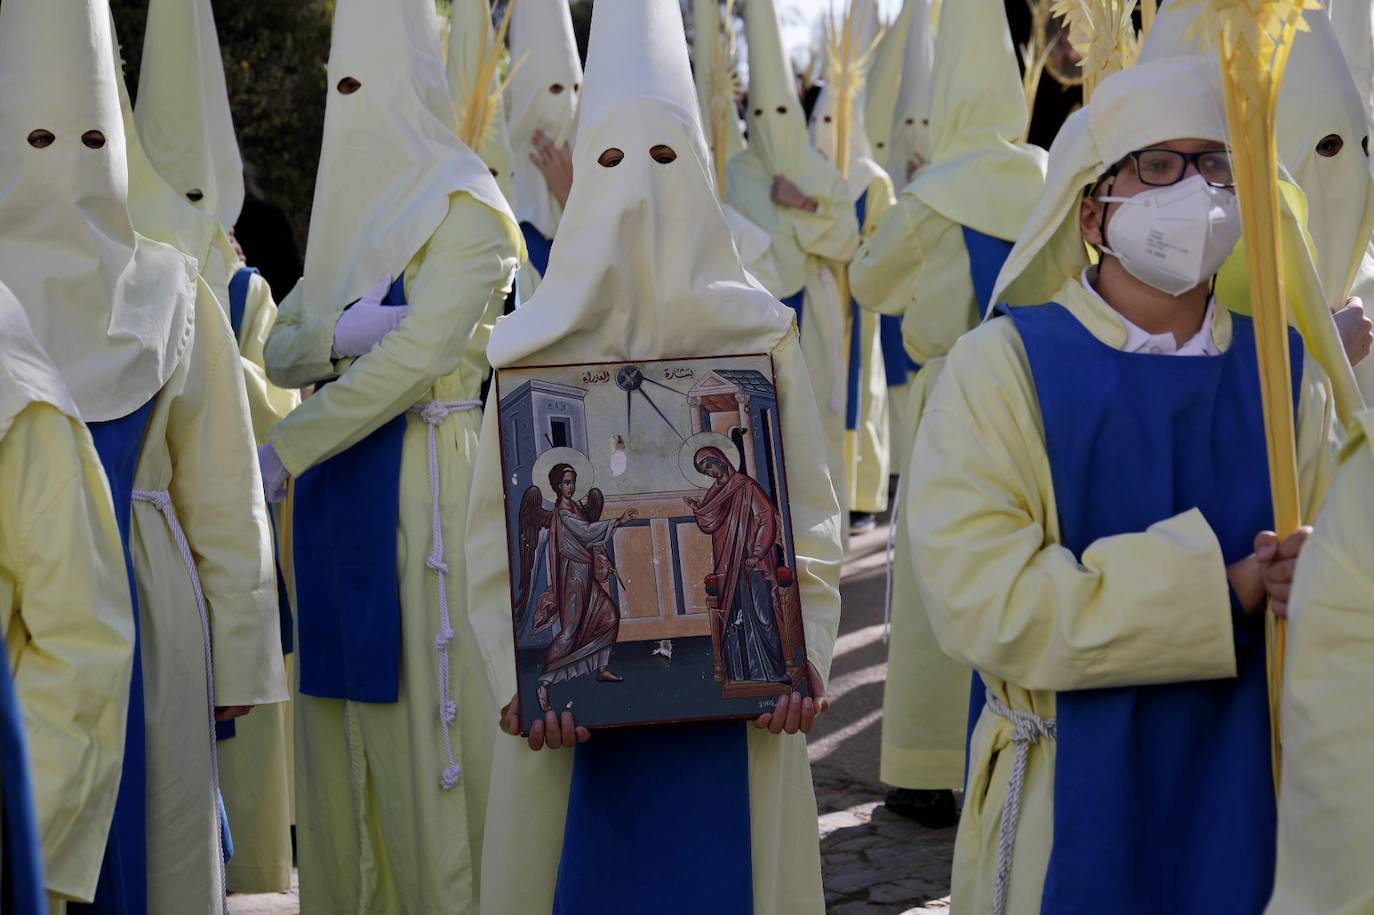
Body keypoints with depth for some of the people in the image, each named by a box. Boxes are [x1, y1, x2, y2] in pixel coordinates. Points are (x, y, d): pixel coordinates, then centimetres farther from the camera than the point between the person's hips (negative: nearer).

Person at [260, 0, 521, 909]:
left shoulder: (463, 206, -7)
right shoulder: (350, 210, 17)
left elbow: (423, 350, -18)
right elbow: (282, 349, 11)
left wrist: (286, 448, -18)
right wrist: (340, 334, -13)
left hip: (422, 480, -7)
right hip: (339, 481, 7)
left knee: (424, 708, -5)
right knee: (345, 705, 8)